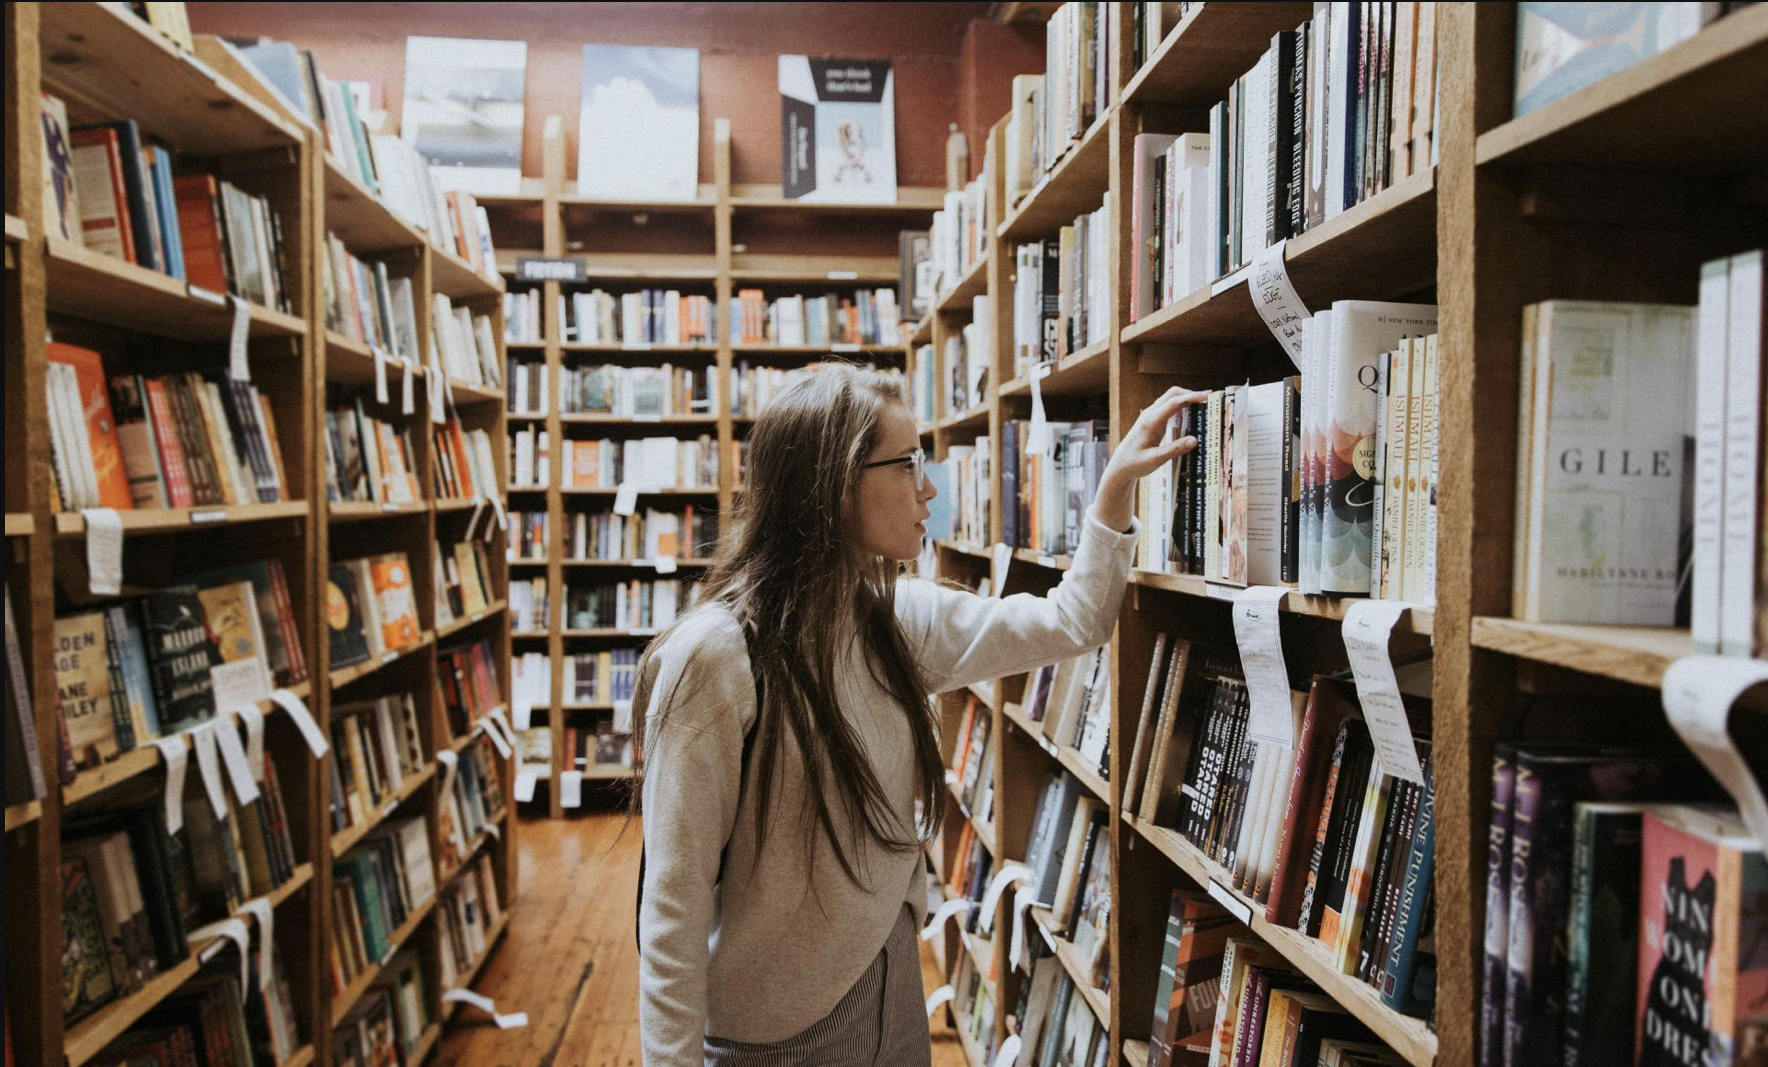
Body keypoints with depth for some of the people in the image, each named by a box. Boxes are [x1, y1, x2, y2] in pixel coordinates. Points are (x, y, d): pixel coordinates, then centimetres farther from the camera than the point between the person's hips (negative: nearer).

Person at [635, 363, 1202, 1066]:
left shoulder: (901, 620, -4)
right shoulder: (713, 657, -24)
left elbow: (1070, 622, 8)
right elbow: (676, 903, -21)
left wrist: (1117, 483, 3)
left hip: (892, 977, 7)